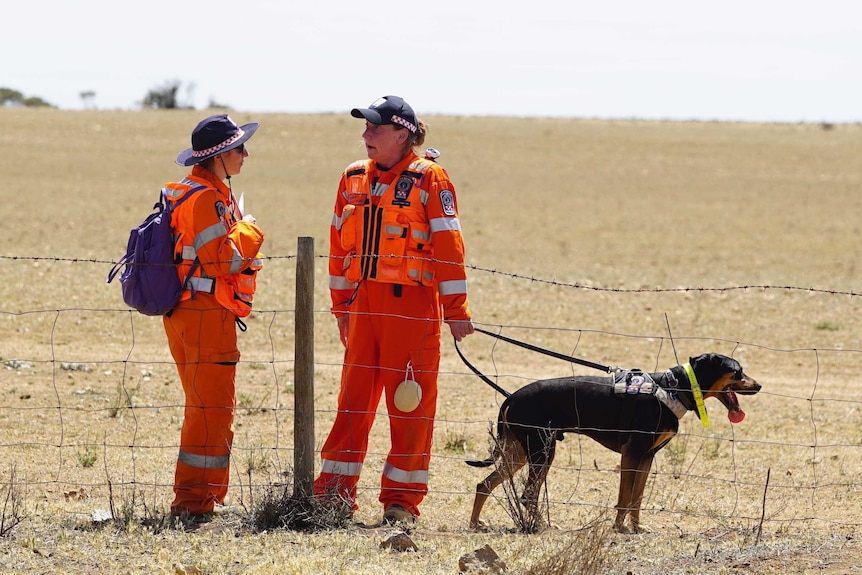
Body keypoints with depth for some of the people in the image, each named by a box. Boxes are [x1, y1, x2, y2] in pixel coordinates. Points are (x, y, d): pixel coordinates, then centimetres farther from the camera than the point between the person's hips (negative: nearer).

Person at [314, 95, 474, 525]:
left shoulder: (429, 179, -6)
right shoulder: (354, 178, 11)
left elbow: (448, 245, -7)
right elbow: (340, 243, 18)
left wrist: (456, 310, -10)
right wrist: (341, 305, 17)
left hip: (412, 304, -5)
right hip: (364, 303, 5)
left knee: (410, 402, -1)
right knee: (354, 397, 6)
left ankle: (402, 500, 6)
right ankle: (335, 491, 10)